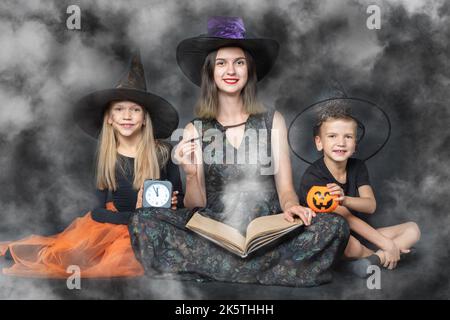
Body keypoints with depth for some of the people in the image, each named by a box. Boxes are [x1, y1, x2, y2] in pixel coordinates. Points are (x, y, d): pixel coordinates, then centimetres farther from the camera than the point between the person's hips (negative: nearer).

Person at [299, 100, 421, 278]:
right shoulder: (312, 177, -19)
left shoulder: (358, 167, 1)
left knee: (413, 229, -4)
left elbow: (371, 205, -12)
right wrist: (387, 244, -25)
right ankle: (380, 257, -12)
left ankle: (375, 258, -28)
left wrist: (345, 200, -35)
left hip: (356, 236, 7)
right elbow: (346, 217, -23)